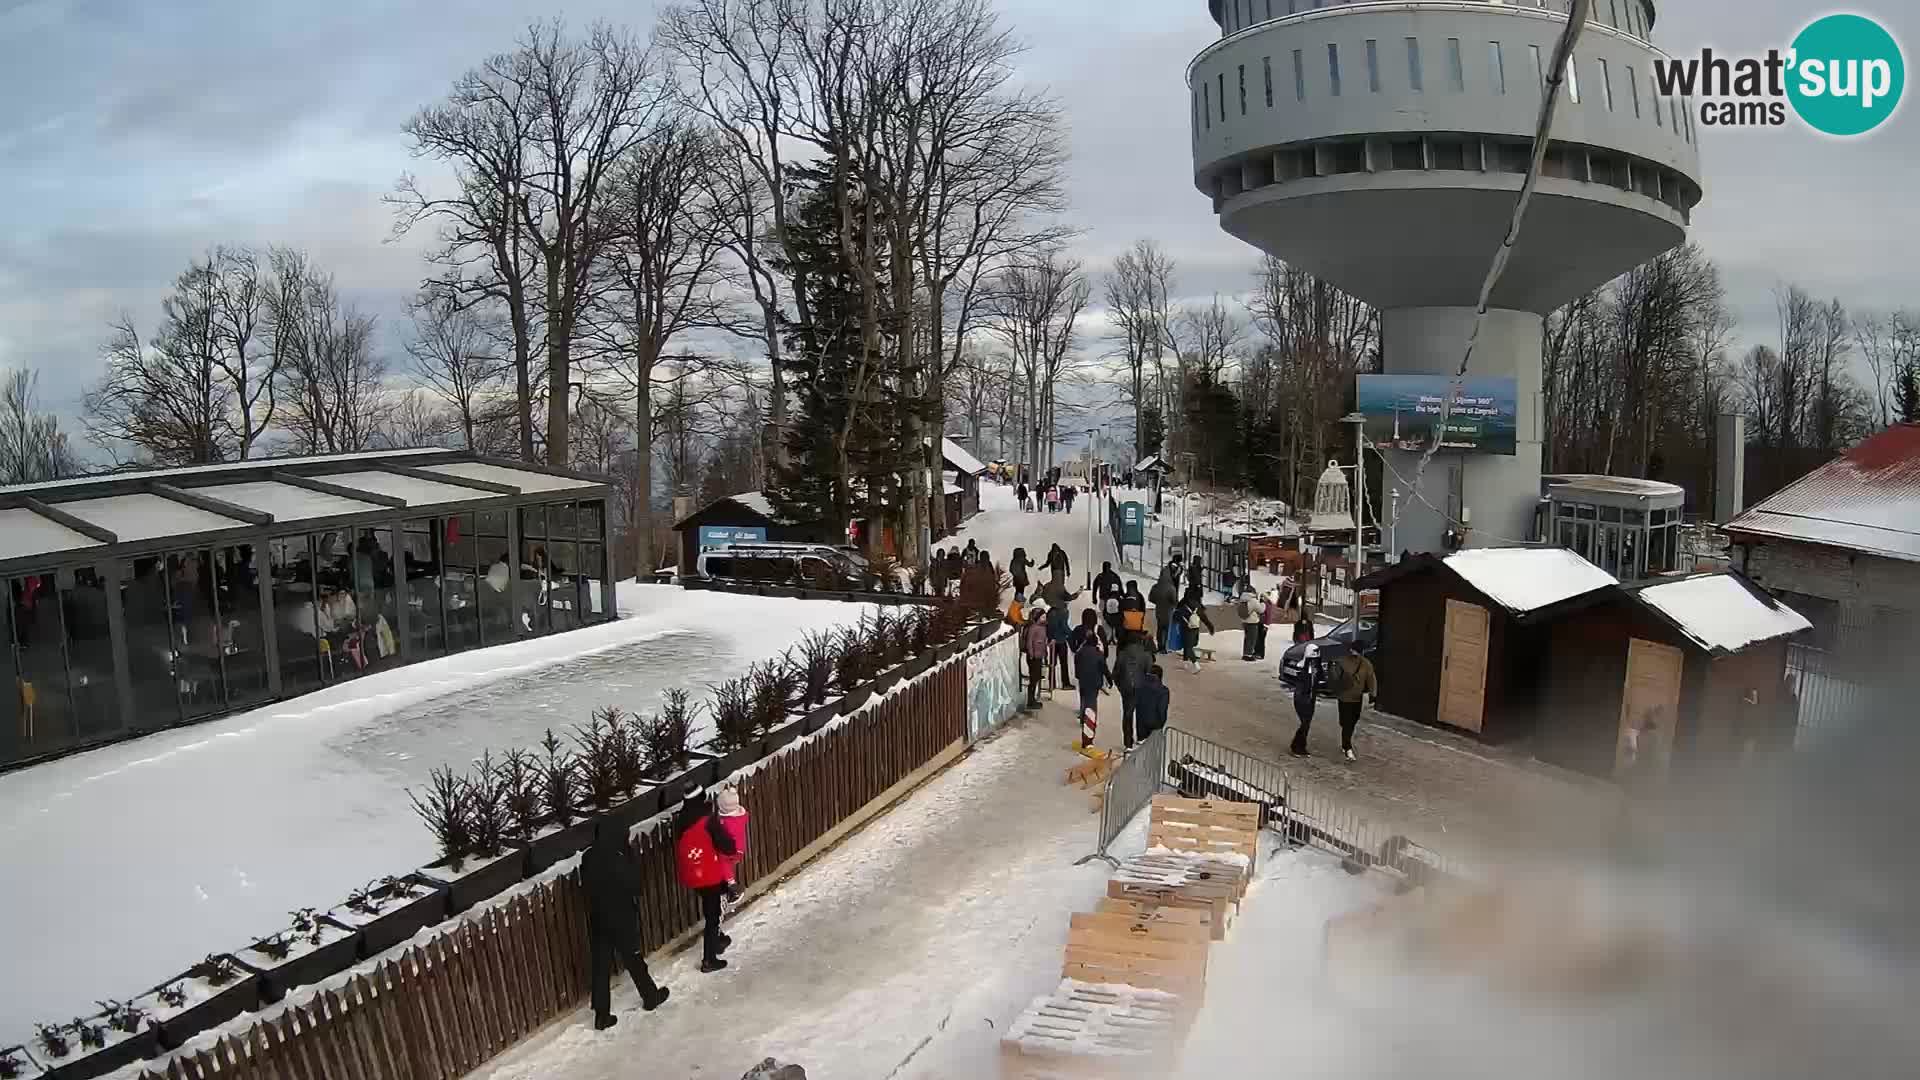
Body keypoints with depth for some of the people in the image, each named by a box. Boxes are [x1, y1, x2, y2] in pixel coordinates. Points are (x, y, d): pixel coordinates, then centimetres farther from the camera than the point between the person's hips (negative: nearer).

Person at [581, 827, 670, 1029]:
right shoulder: (616, 861, -25)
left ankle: (601, 1014, 13)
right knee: (633, 959, 14)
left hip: (596, 920, 5)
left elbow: (585, 885, 6)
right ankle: (651, 997, 33)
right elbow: (634, 885, -13)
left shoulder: (588, 859, -6)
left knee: (601, 966, 10)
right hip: (621, 919, -5)